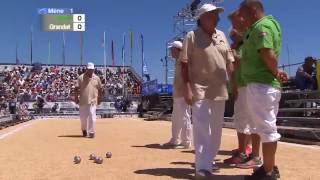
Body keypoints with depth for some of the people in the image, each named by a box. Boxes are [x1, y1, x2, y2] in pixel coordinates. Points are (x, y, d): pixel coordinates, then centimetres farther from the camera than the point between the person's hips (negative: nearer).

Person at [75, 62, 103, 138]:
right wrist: (76, 97, -7)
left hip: (93, 101, 0)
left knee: (92, 117, -8)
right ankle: (84, 130, 32)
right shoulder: (81, 77, 2)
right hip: (82, 101, 1)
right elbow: (77, 88, 0)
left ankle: (91, 132, -3)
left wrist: (100, 98, 9)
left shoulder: (96, 78, 6)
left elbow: (100, 89, 12)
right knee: (83, 117, 9)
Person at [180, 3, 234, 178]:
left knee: (216, 129, 12)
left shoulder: (221, 36, 14)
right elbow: (184, 64, -8)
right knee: (202, 128, -10)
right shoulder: (192, 36, -3)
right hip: (200, 90, -6)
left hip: (219, 90, 7)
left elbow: (229, 62, 17)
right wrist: (187, 88, -17)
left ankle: (208, 160, 26)